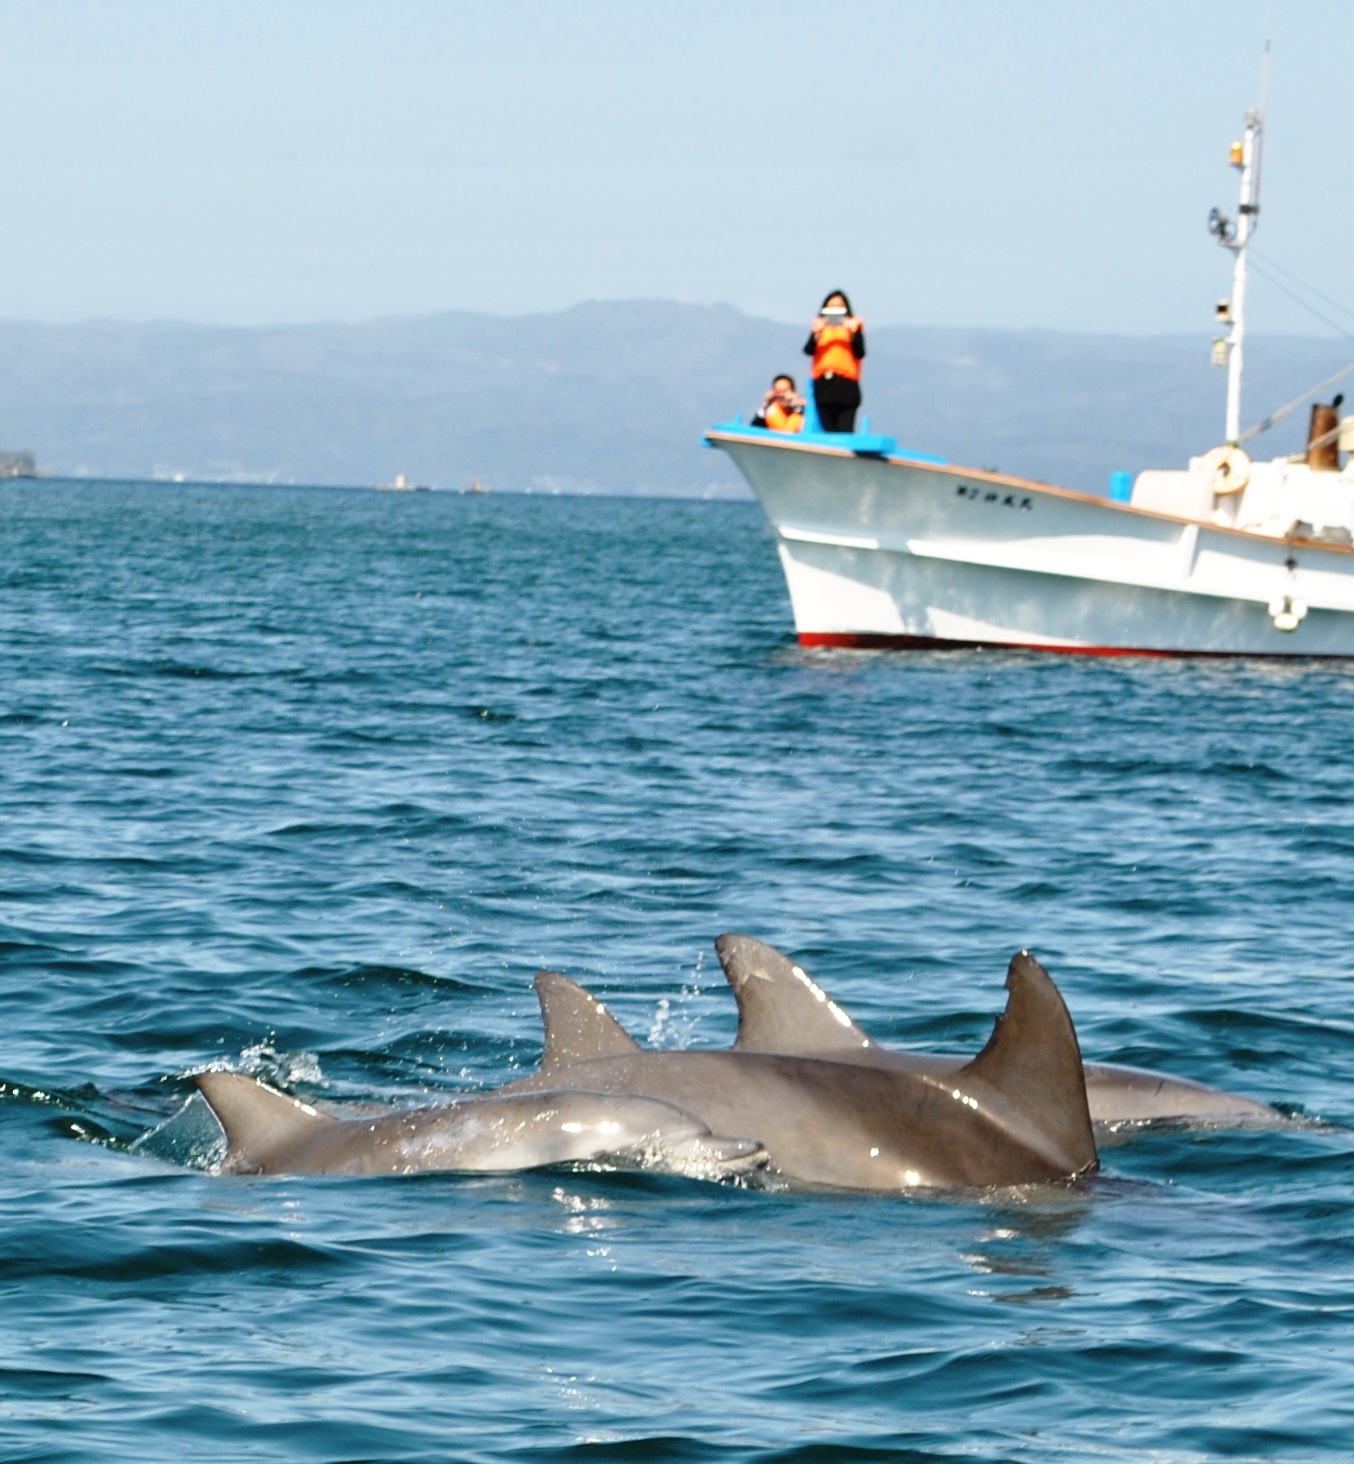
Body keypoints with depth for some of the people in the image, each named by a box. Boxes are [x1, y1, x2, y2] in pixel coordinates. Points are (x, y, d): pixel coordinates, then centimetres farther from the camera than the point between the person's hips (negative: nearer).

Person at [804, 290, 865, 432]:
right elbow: (808, 350, 0)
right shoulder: (820, 325, 13)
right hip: (823, 385, 2)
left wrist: (854, 332, -14)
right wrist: (816, 333, -16)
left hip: (846, 385, -2)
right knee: (828, 430, -2)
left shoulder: (854, 325, 9)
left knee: (845, 431, -12)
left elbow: (860, 353, -1)